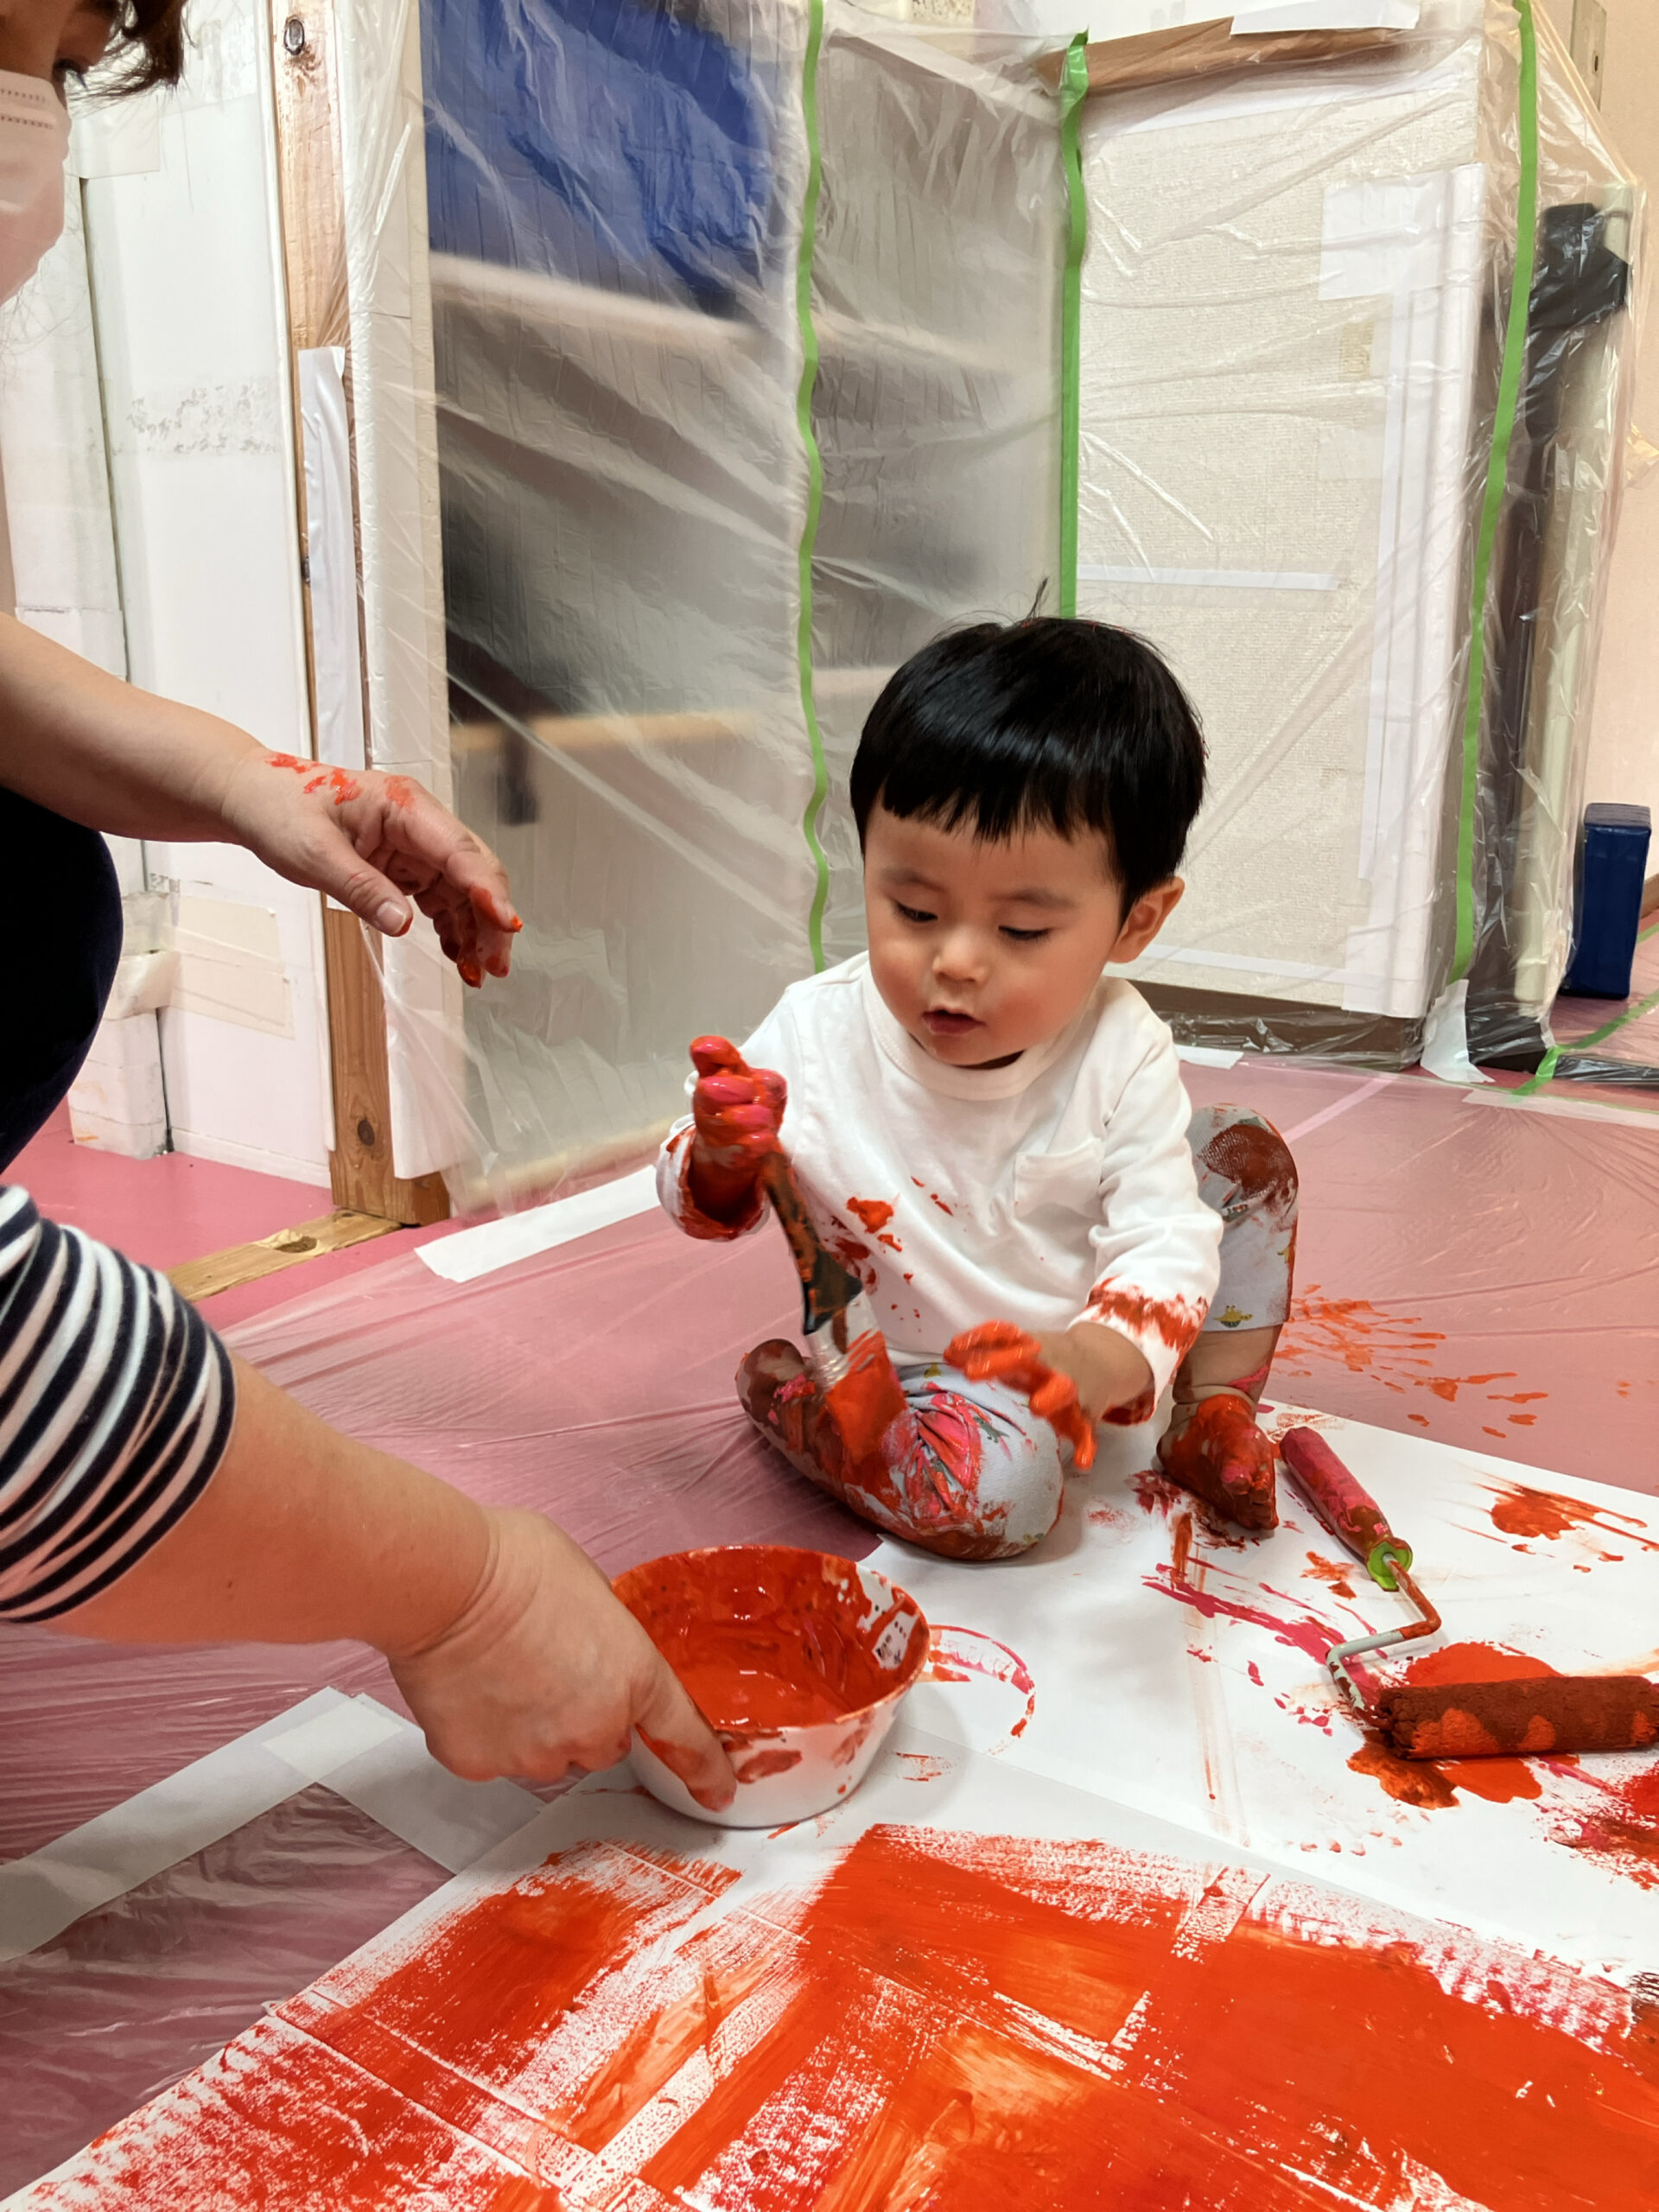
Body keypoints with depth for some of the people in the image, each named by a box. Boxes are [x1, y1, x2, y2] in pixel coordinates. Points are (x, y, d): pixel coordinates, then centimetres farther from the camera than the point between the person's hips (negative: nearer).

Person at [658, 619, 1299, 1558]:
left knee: (1247, 1156, 0)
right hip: (904, 1364, -3)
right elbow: (710, 1211, -7)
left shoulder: (1120, 1055, -19)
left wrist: (1104, 1354, -47)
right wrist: (723, 1160, -33)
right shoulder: (817, 1032, -19)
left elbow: (1165, 1242, -23)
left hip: (1076, 1352, 4)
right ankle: (783, 1391, -7)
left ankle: (1216, 1408, 14)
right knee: (1000, 1482, -35)